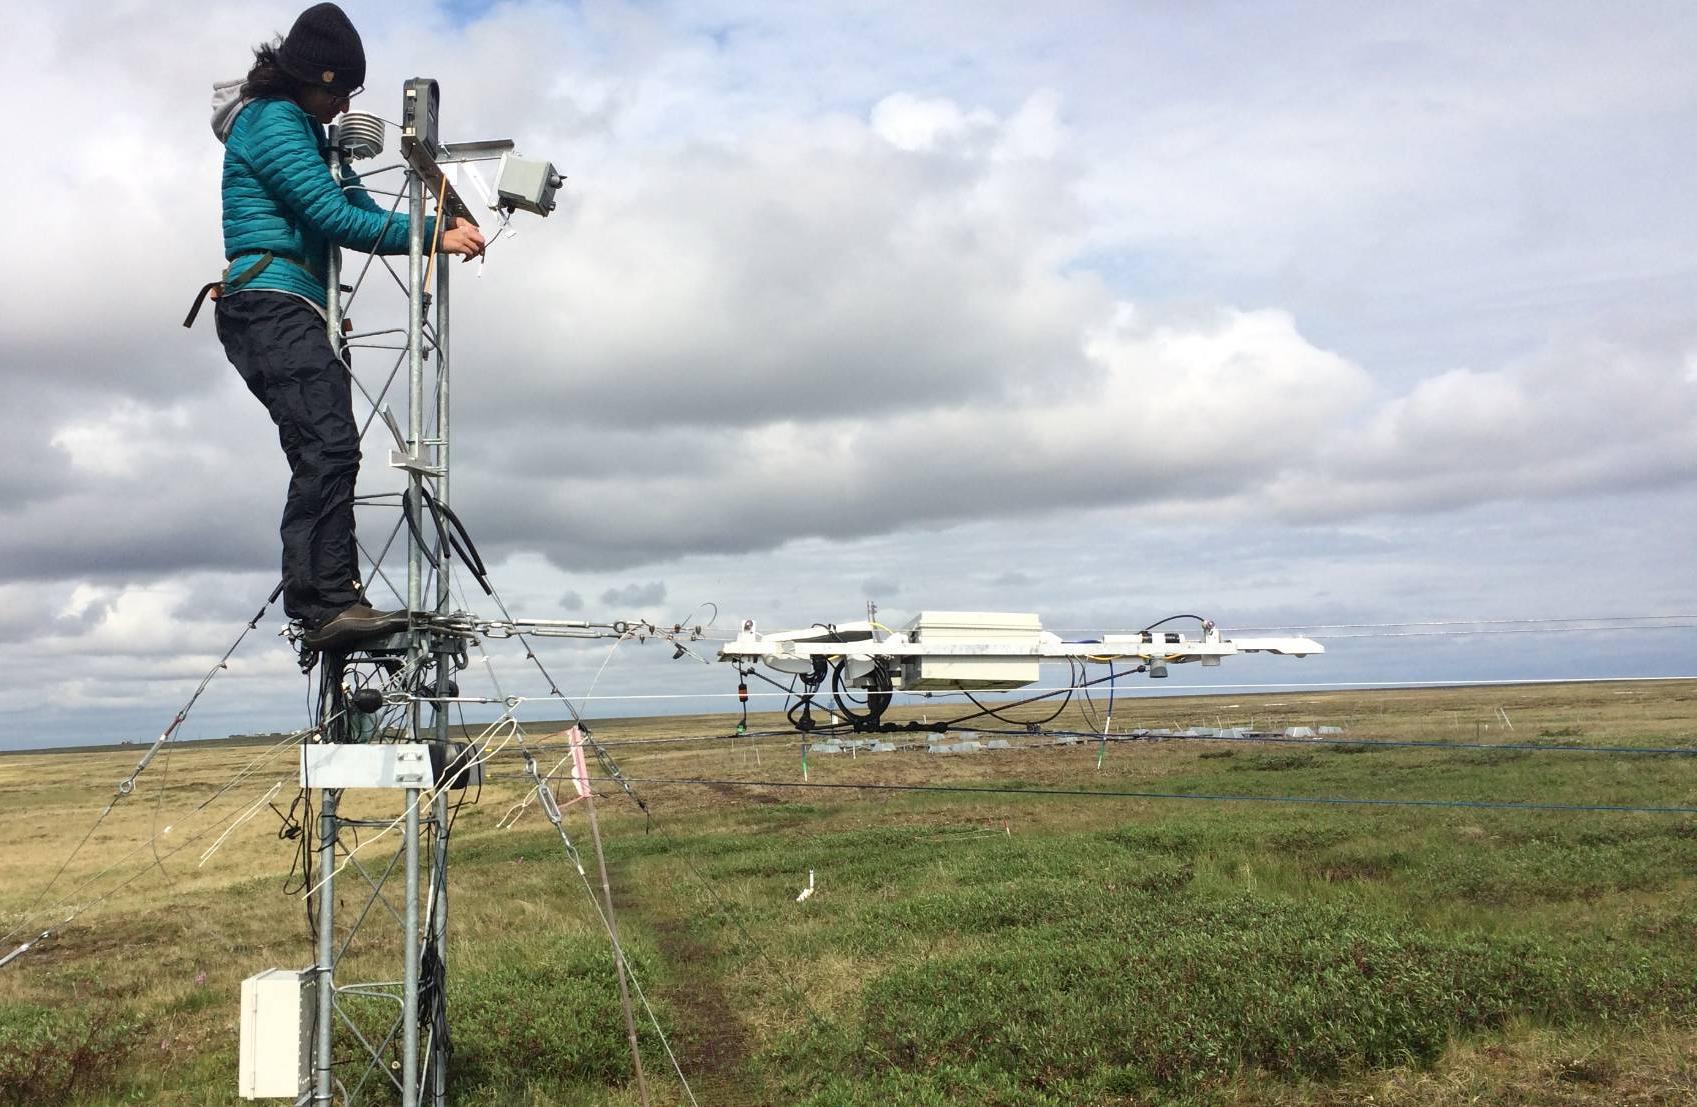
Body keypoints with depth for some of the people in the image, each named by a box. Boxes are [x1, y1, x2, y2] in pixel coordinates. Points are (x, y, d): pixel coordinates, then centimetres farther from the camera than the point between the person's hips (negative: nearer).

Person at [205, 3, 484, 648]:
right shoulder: (273, 120, -5)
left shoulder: (305, 130, 26)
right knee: (329, 447, -22)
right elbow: (337, 218, -14)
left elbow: (357, 211, 17)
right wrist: (432, 235, -11)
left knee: (323, 457, 3)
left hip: (280, 316, 10)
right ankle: (329, 602, -28)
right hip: (274, 305, -10)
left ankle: (324, 604, 1)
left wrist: (442, 227, 1)